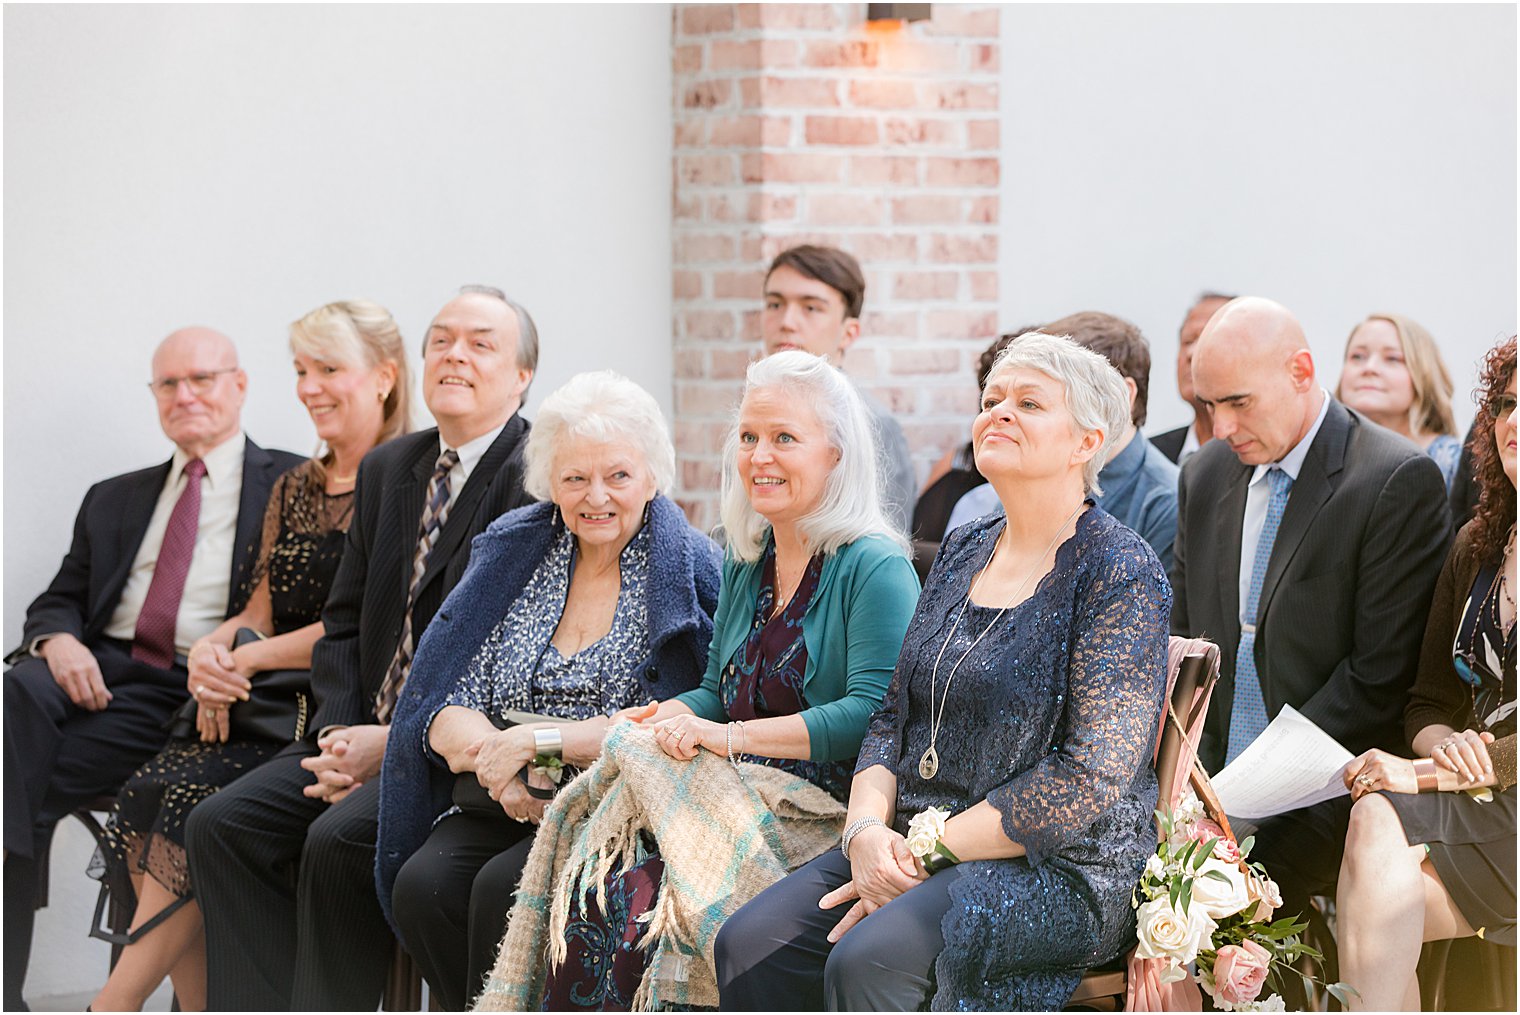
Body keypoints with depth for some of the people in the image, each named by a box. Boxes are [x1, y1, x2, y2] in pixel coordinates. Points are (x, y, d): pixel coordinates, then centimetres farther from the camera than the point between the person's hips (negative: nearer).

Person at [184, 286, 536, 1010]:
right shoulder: (387, 469, 17)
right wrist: (339, 735, -1)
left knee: (341, 837, -29)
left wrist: (396, 745, -17)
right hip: (369, 732, 8)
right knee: (222, 823, -11)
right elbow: (344, 625, 17)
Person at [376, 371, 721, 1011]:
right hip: (504, 809, 4)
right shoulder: (510, 554, 11)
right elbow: (443, 708, 5)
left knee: (504, 887, -30)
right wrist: (498, 764, -16)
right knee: (422, 884, -24)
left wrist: (540, 740, -17)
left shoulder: (693, 573, -2)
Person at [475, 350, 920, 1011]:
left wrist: (729, 737, -18)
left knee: (638, 903, -27)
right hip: (733, 796, 7)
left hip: (823, 810, -7)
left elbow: (873, 715, -16)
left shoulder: (874, 568, -6)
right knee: (586, 883, -20)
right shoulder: (745, 566, 18)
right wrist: (668, 720, -1)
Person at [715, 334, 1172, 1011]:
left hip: (1060, 869, -7)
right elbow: (895, 717, 16)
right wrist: (867, 828, -6)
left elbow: (1091, 779, -16)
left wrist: (928, 852, -16)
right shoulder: (964, 551, 15)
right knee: (749, 946, -17)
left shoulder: (1120, 570, -8)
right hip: (912, 845, 7)